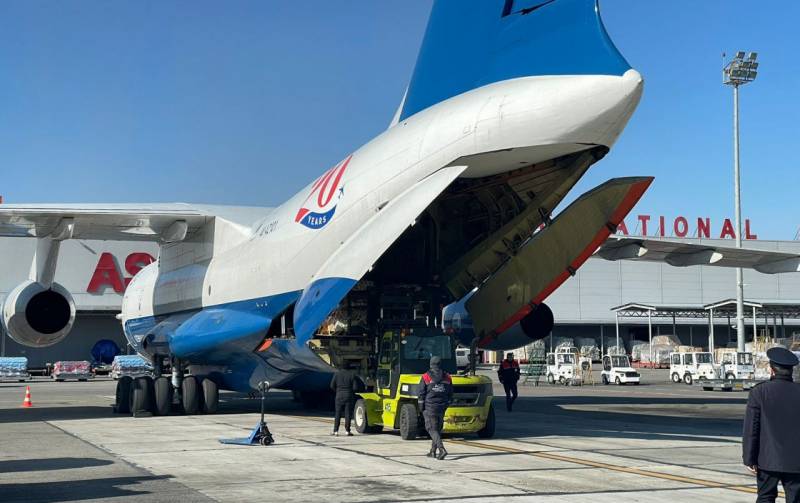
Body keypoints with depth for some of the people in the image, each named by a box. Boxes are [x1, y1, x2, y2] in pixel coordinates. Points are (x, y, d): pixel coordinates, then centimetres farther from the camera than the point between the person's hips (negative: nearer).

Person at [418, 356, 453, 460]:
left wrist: (421, 406, 3)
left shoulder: (426, 377, -7)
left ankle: (442, 449, -23)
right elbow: (450, 394, 10)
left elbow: (421, 394, -6)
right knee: (438, 429, 15)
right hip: (442, 408, 4)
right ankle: (433, 451, 22)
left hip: (429, 408, -4)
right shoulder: (447, 378, 6)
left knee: (432, 429, -5)